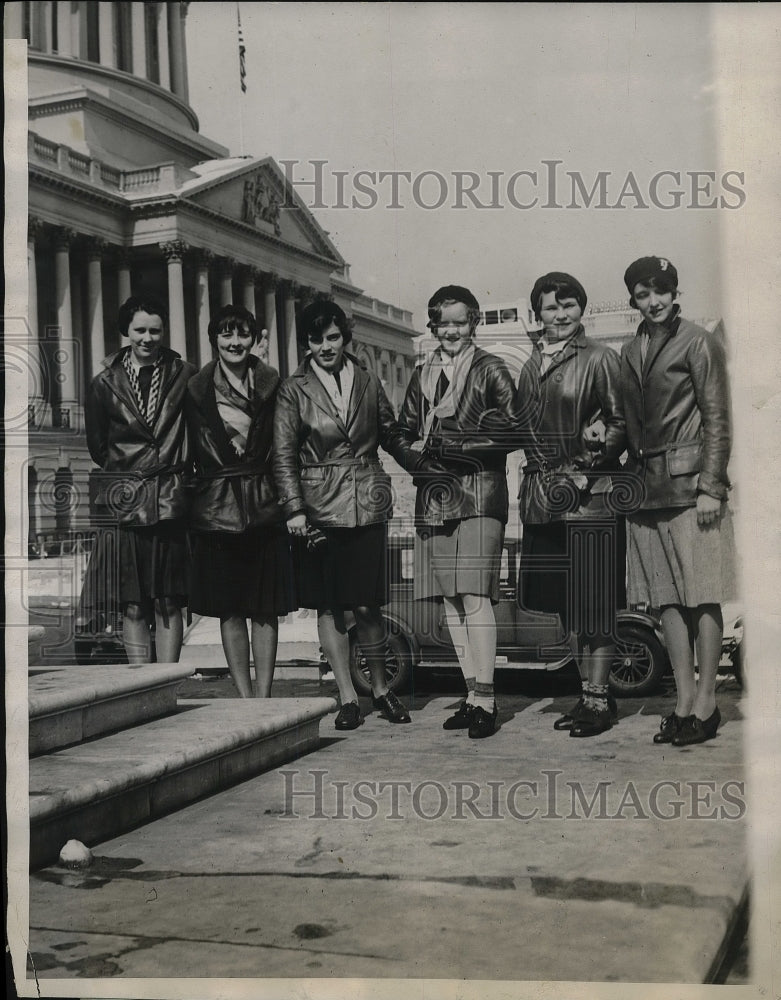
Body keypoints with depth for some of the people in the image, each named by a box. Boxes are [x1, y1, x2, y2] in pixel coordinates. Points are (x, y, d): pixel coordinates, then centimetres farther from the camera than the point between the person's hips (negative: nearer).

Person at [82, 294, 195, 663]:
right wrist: (124, 471, 10)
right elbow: (96, 445, 12)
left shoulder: (183, 377, 5)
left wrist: (179, 471, 4)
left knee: (168, 603, 2)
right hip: (123, 500, 0)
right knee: (132, 605, 0)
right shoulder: (105, 383, 6)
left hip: (171, 500, 0)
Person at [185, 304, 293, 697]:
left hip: (264, 507, 0)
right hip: (216, 507, 0)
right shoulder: (196, 389, 3)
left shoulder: (272, 385, 4)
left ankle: (263, 697, 10)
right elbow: (193, 453, 5)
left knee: (266, 609, 2)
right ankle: (245, 698, 13)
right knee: (230, 611, 5)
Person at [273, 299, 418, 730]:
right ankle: (347, 697, 13)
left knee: (366, 605, 1)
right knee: (329, 606, 3)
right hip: (319, 508, -1)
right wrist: (294, 509, -9)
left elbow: (392, 437, 16)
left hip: (367, 504, 1)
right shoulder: (294, 389, 1)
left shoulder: (368, 382, 8)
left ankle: (380, 689, 19)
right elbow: (283, 455, -1)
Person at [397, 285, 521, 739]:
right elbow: (407, 432, 20)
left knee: (475, 596, -12)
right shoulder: (423, 375, 18)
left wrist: (449, 443, -10)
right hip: (434, 496, 6)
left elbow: (513, 430, -6)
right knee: (449, 599, 6)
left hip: (479, 494, -6)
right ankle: (473, 694, 14)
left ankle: (486, 699, -9)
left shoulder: (491, 369, 2)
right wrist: (417, 451, -3)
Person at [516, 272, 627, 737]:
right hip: (547, 495, 6)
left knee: (594, 600, -2)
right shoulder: (532, 365, 14)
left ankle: (599, 699, 7)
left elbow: (622, 422, -6)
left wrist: (598, 449, -20)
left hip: (591, 494, -6)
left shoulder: (599, 358, -4)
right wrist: (537, 474, 8)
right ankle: (589, 691, 22)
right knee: (569, 602, 11)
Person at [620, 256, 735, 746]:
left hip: (691, 483, -6)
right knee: (667, 597, 6)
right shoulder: (631, 352, 16)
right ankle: (685, 701, 13)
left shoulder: (699, 342, -1)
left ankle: (706, 703, 3)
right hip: (648, 486, 6)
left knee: (702, 595, -3)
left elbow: (717, 418, -5)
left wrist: (710, 486, -11)